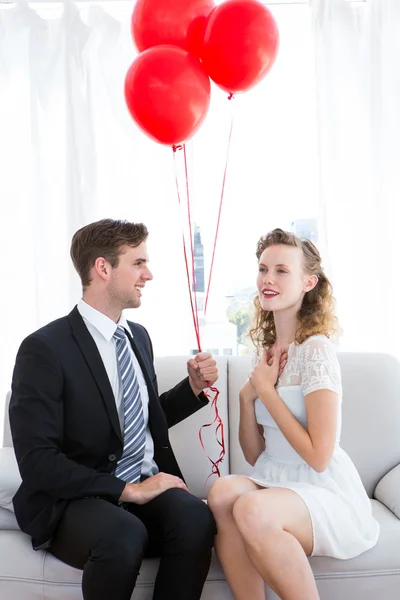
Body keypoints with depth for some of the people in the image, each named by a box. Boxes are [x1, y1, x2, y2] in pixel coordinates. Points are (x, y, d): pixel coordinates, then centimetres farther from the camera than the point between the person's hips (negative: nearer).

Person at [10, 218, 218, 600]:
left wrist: (193, 386, 5)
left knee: (196, 518, -27)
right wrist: (126, 489, -20)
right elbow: (37, 462, -17)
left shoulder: (138, 336, 10)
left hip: (145, 485, 5)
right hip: (75, 499, -5)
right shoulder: (44, 349, -12)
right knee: (123, 536, -36)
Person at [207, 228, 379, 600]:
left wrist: (266, 390, -12)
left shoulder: (315, 349, -12)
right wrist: (247, 395, -7)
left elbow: (319, 456, -17)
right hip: (276, 483, 6)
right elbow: (254, 456, 9)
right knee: (223, 492, -26)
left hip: (327, 492, -6)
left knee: (253, 510, -34)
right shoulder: (267, 349, 10)